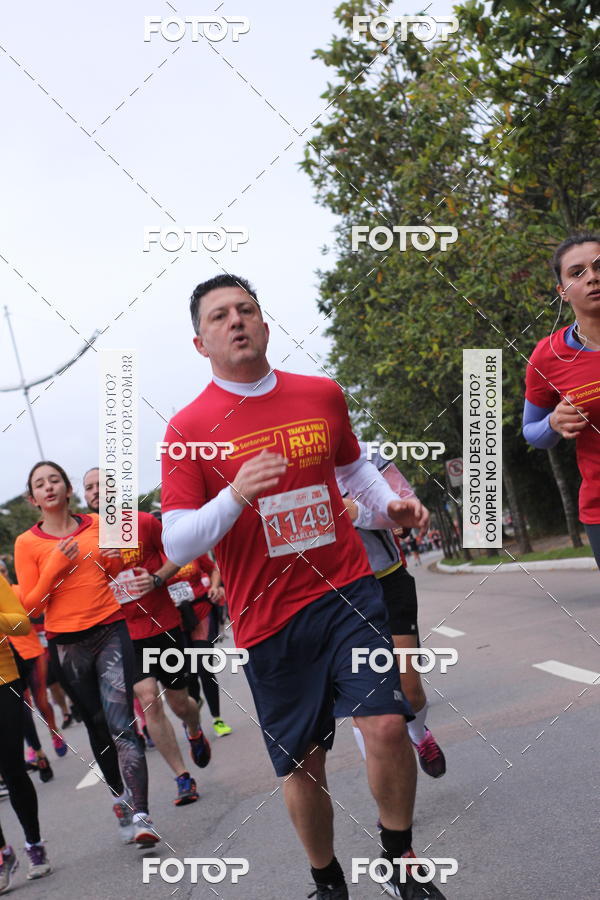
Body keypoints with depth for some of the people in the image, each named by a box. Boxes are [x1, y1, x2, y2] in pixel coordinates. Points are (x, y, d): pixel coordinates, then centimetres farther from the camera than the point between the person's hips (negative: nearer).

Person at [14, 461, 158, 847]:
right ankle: (121, 796, 32)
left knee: (121, 723, -13)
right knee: (97, 726, 13)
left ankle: (140, 815, -17)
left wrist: (114, 555, -1)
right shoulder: (27, 543, 1)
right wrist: (55, 567, -15)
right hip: (67, 644, 1)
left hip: (110, 631, -1)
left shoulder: (96, 525, 5)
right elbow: (30, 605, -2)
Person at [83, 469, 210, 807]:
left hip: (164, 625, 0)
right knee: (149, 699, -14)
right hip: (124, 633, 0)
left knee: (178, 701, 10)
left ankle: (195, 731, 49)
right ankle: (183, 778, -1)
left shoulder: (145, 522, -6)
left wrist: (158, 578, -13)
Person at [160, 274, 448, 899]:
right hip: (268, 619, -1)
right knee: (302, 764, 7)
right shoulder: (188, 429, -4)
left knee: (385, 724, -15)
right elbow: (175, 547, -9)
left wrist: (391, 505, 6)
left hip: (347, 591, 2)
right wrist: (235, 496, -25)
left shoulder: (323, 396, 6)